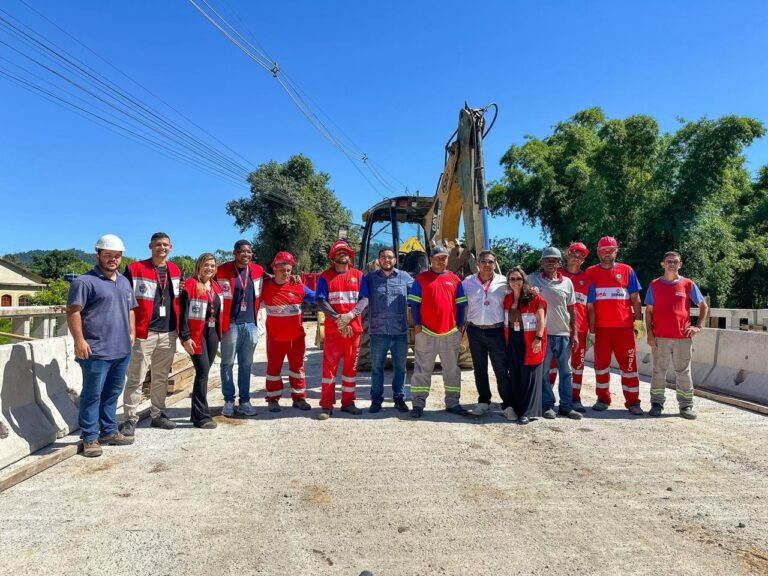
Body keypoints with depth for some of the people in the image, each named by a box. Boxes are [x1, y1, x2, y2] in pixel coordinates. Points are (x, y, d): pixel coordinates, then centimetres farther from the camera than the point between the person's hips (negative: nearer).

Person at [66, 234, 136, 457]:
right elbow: (73, 311, -12)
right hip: (96, 351, -7)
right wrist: (79, 340, -17)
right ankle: (90, 438, 10)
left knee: (112, 394, 16)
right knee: (92, 395, 1)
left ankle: (109, 431, 26)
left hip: (122, 350, 7)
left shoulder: (124, 281, 17)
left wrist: (132, 333, 15)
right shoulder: (85, 281, -7)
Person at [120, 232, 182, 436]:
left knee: (161, 377, 15)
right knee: (136, 378, -1)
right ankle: (130, 419, 10)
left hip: (168, 333, 5)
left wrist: (178, 326, 16)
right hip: (144, 333, -5)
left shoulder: (175, 270, 12)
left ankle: (158, 415, 26)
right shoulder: (135, 269, -6)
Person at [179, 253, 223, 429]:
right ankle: (201, 416, -3)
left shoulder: (216, 286, 13)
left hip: (212, 333, 7)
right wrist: (185, 337, -16)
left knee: (203, 373, 11)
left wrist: (219, 333, 16)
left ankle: (197, 413, 21)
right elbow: (183, 312, -12)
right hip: (196, 334, -7)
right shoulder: (190, 284, -7)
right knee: (203, 371, -10)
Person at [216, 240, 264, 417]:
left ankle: (244, 400, 16)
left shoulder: (258, 271, 7)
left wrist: (254, 317, 13)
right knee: (228, 363, 3)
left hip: (250, 324, 4)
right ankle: (229, 401, 13)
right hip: (231, 324, -3)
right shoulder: (223, 271, -5)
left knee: (246, 364, 8)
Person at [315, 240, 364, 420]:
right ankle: (327, 405, 1)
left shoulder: (358, 275, 8)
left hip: (354, 327, 2)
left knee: (351, 365, 8)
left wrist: (350, 315, -16)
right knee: (329, 365, -3)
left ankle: (348, 402, 18)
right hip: (332, 328, -2)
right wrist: (337, 319, -16)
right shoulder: (325, 277, 4)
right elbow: (321, 301, -5)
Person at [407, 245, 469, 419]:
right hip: (426, 332, -3)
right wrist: (416, 324, -6)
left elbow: (460, 305, 13)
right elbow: (414, 304, 1)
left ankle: (452, 403, 22)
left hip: (451, 332, 3)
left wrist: (460, 325, 6)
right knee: (422, 369, 1)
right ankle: (418, 404, 8)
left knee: (452, 369, 11)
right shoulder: (421, 278, 2)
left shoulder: (455, 279, 10)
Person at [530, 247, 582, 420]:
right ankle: (547, 405, 13)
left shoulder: (567, 282, 7)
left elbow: (571, 310, 10)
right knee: (543, 371, 2)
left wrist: (575, 333, 7)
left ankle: (566, 406, 16)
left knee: (565, 371, 8)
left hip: (563, 333, 3)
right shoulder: (533, 279, 1)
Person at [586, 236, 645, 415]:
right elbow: (589, 304, 4)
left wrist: (638, 321, 2)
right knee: (601, 363, 8)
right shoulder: (591, 273, 5)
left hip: (624, 326, 0)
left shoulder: (627, 271, 6)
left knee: (629, 363, 1)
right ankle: (603, 399, 20)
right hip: (601, 327, 1)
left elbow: (635, 298, 8)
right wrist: (591, 327, -1)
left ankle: (633, 401, 9)